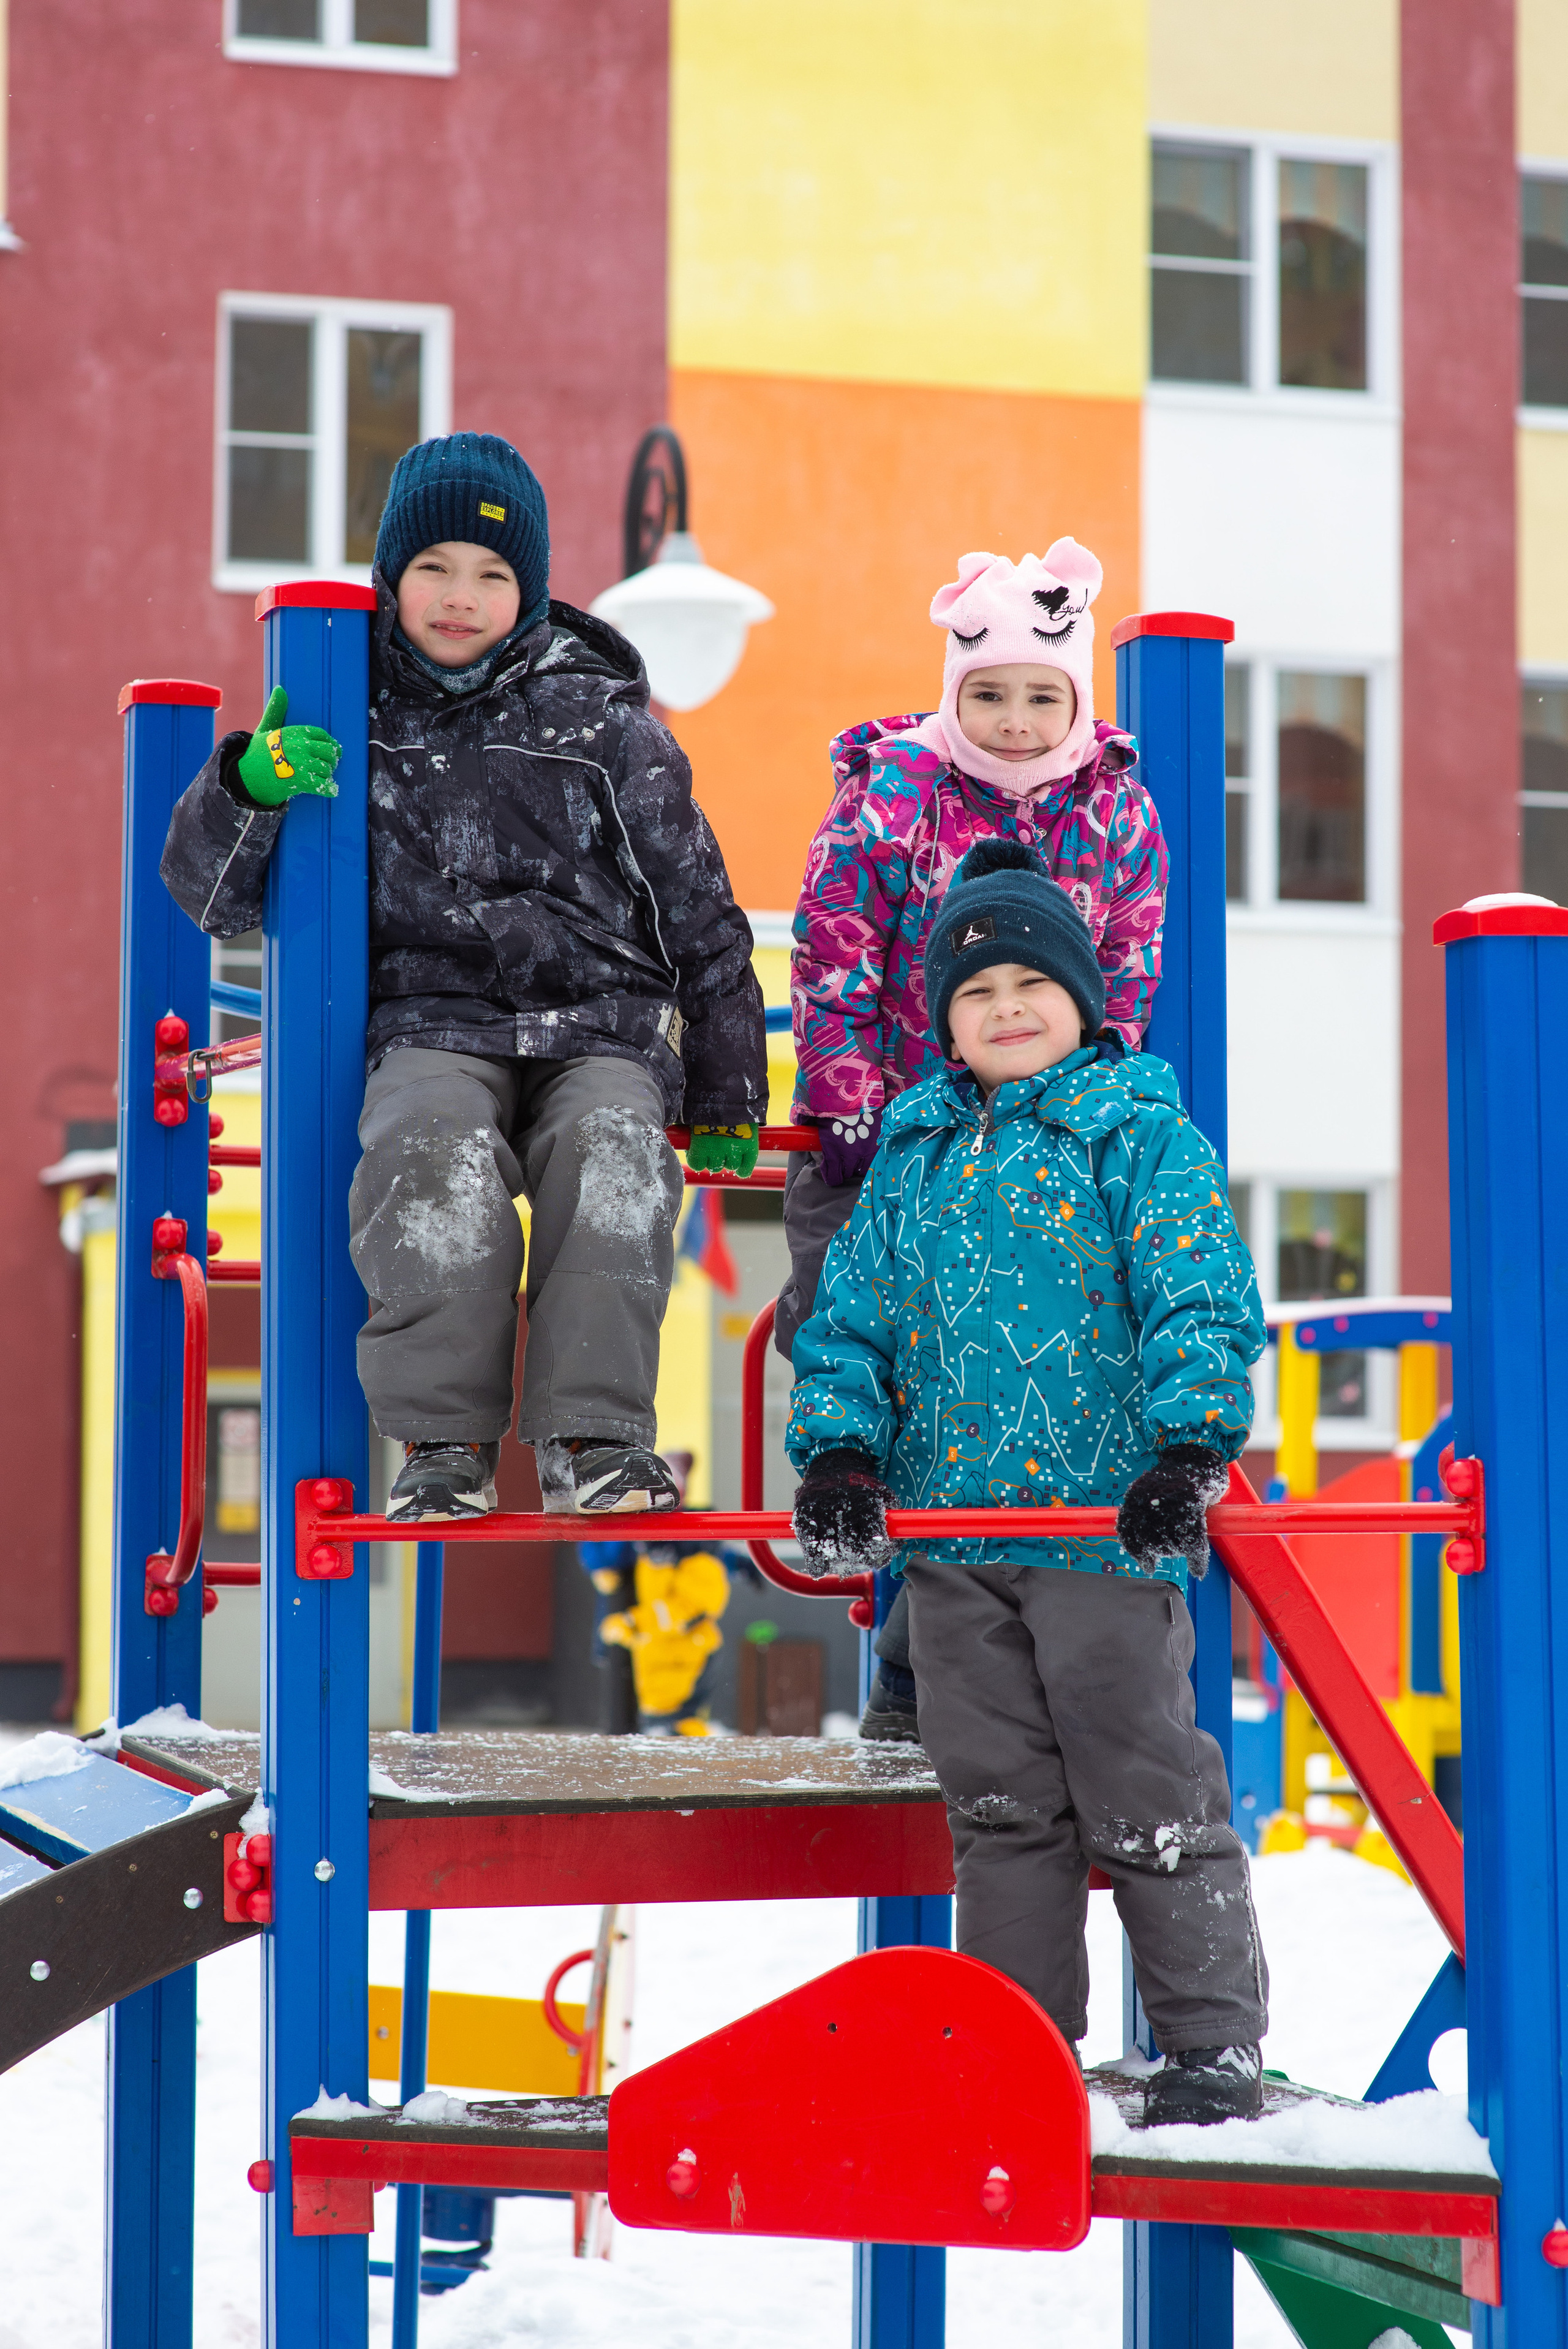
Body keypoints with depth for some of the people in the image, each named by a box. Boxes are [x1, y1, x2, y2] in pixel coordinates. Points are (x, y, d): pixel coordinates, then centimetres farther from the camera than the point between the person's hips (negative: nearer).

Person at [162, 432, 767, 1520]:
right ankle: (446, 1441, -25)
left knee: (614, 1154, -33)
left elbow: (698, 913, 14)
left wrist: (725, 1097, 13)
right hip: (429, 1028, 0)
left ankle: (595, 1437, -26)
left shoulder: (601, 721, 9)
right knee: (435, 1157, -35)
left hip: (600, 1027, 1)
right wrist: (252, 785, -12)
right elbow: (215, 894, 9)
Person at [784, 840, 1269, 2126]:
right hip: (950, 1532, 5)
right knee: (998, 1803, 10)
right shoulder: (912, 1154, 13)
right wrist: (840, 1455, -2)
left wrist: (1187, 1453, -23)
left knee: (1150, 1798, -1)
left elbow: (1205, 1307, -10)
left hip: (1105, 1524, -5)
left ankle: (1215, 2044, 8)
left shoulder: (1141, 1136, -2)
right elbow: (850, 1321, 14)